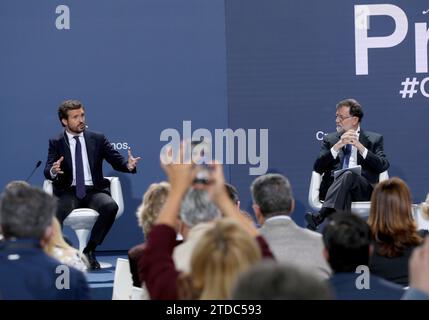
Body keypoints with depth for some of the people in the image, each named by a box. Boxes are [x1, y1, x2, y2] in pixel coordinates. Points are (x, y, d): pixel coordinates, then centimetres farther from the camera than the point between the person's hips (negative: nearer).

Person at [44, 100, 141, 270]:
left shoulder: (98, 139, 11)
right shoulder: (56, 143, 7)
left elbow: (117, 160, 7)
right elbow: (47, 171, -4)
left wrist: (129, 165, -16)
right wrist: (53, 171, -29)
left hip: (93, 191, 2)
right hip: (68, 192, -2)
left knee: (111, 206, -31)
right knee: (56, 210, -36)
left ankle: (90, 250, -14)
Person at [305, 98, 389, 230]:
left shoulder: (374, 139, 19)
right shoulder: (330, 139, 24)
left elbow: (383, 166, 3)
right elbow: (317, 167, 9)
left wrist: (361, 147, -6)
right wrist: (338, 146, -3)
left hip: (364, 188, -2)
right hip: (333, 186, 2)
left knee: (348, 174, -37)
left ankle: (318, 218, -52)